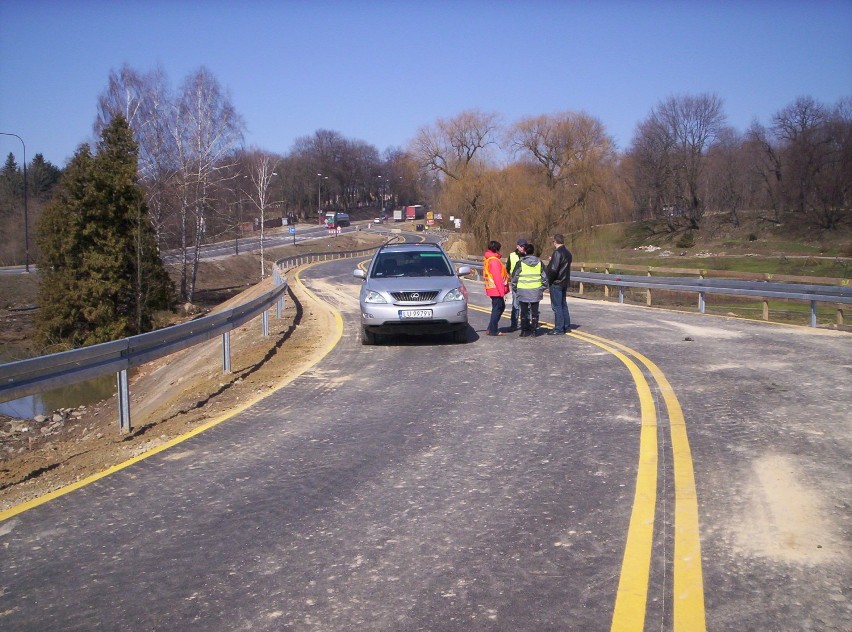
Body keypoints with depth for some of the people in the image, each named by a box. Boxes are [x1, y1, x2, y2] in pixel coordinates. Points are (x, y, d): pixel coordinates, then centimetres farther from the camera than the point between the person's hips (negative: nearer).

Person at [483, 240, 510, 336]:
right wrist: (502, 292, -19)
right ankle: (493, 330, 2)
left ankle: (491, 328, 18)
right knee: (497, 309, -2)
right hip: (496, 289, -10)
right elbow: (497, 278, -21)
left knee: (501, 307, 17)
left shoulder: (488, 259, 14)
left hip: (492, 288, 10)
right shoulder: (494, 261, -18)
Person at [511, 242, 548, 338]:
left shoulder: (520, 263, -5)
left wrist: (515, 289, 10)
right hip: (536, 291, 2)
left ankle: (524, 331, 7)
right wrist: (542, 288, 16)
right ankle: (534, 331, 9)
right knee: (534, 312, 10)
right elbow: (545, 277, 7)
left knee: (524, 312, 7)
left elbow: (514, 277, -1)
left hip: (523, 291, -2)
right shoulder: (539, 262, 4)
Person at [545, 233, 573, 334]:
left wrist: (549, 280, -10)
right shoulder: (567, 252, 10)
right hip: (565, 282, 9)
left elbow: (553, 269, -24)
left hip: (556, 283, -9)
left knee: (557, 306, -4)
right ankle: (566, 326, 22)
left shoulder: (557, 253, -19)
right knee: (563, 305, 17)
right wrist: (552, 260, 19)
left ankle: (559, 329, -3)